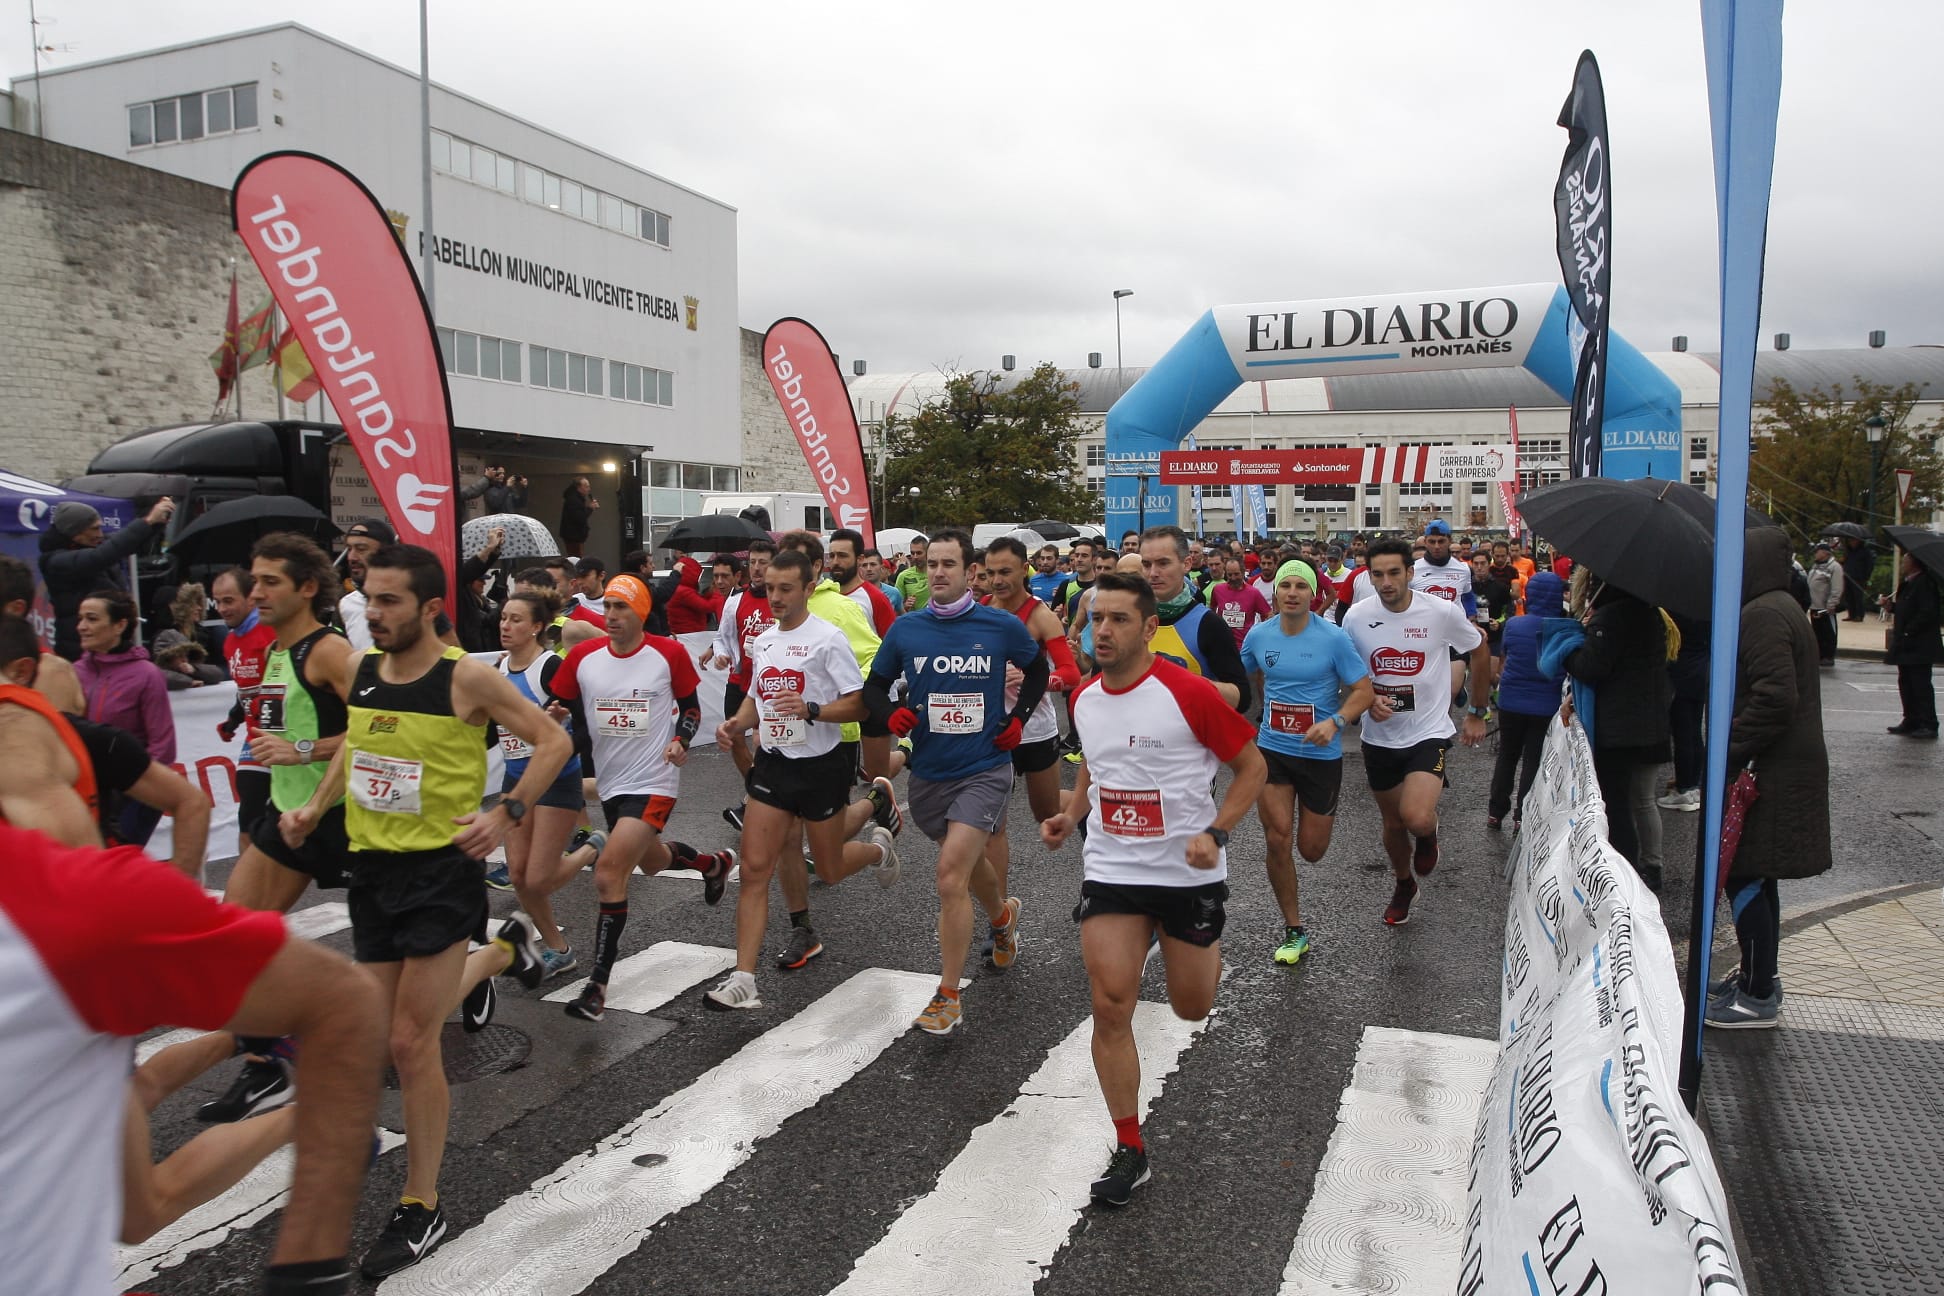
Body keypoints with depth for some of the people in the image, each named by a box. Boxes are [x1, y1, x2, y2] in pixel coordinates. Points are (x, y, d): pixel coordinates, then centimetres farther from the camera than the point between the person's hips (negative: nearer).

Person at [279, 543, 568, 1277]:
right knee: (390, 1035, 15)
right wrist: (316, 807, 9)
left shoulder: (466, 678, -15)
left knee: (410, 1041, -5)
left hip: (441, 867, -7)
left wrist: (507, 814, -19)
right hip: (371, 865, 7)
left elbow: (554, 742, -10)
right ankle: (499, 952, 44)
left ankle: (421, 1210, 13)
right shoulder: (358, 672, 3)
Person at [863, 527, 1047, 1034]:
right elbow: (874, 684, 10)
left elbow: (1037, 670, 12)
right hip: (928, 772, 4)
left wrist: (1018, 718, 1)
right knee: (969, 862, 24)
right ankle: (1003, 917, 58)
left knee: (951, 875, -17)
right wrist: (891, 714, -11)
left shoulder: (1002, 626, -7)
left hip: (984, 768, -4)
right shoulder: (905, 629, -2)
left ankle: (947, 997, -5)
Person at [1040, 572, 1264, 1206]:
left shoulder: (1190, 693, -16)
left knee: (1192, 1008, 13)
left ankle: (1205, 952, 52)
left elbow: (1251, 765, -8)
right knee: (1111, 1006, -7)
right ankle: (1130, 1151, 9)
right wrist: (1071, 812, 2)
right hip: (1111, 870, 3)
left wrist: (1215, 833, -20)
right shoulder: (1084, 699, 1)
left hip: (1190, 872, -3)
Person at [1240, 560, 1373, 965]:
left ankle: (1326, 810, 45)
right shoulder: (1258, 636, -3)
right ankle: (1294, 931, 9)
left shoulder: (1334, 638, -12)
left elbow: (1363, 691, -10)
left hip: (1321, 754, -2)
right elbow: (1246, 677, 17)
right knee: (1278, 840, -7)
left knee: (1311, 849, 8)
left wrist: (1335, 722, -26)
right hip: (1273, 749, 2)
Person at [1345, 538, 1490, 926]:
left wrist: (1477, 712, 9)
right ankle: (1404, 885, 46)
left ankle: (1428, 833, 14)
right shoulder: (1357, 617, -8)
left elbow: (1480, 651, 4)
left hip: (1429, 733, -3)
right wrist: (1369, 700, -13)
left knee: (1417, 819, -24)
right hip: (1379, 736, 3)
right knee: (1393, 824, 17)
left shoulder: (1442, 611, -13)